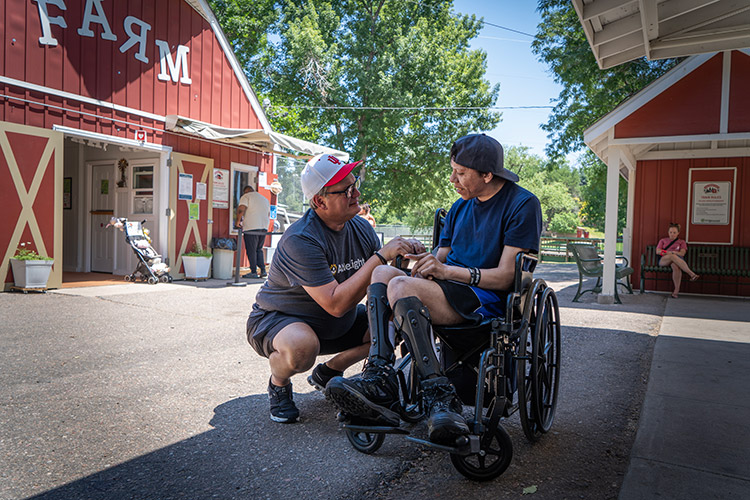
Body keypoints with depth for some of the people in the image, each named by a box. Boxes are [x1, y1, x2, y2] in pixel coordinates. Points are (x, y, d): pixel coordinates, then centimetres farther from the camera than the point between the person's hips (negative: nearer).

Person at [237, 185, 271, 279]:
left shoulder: (246, 196, -1)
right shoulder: (265, 199, 21)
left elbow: (241, 209, -15)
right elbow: (268, 214, 25)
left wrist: (238, 221, -3)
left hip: (251, 228, -6)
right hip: (264, 228, 7)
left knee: (251, 250, -1)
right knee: (259, 250, 15)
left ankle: (253, 272, 0)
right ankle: (263, 270, 8)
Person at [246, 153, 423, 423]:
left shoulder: (361, 228, -6)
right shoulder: (300, 240, -29)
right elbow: (336, 304, -36)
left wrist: (403, 257, -23)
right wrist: (381, 256, -35)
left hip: (337, 325, 7)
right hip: (276, 320, -7)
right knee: (302, 345, -39)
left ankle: (328, 371, 14)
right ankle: (278, 384, -1)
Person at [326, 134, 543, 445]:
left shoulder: (523, 205, -4)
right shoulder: (460, 207, 20)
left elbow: (505, 276, -11)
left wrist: (446, 270, -18)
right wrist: (428, 262, -8)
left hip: (487, 300, -8)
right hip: (449, 292, 8)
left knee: (401, 286, -30)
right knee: (381, 273, -15)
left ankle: (438, 394, -32)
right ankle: (380, 374, -31)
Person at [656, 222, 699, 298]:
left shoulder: (681, 242, 24)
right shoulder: (663, 240, 27)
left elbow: (682, 253, 5)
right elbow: (658, 251, 10)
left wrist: (671, 252, -11)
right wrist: (672, 253, -4)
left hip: (678, 260, 0)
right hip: (663, 260, 0)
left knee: (675, 265, -41)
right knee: (673, 256, -39)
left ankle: (676, 290, -45)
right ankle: (692, 274, -49)